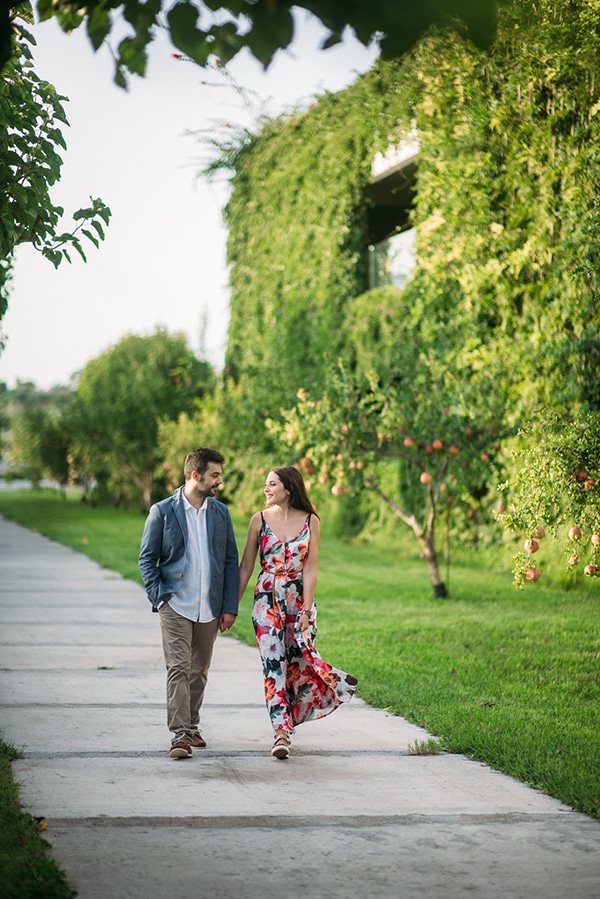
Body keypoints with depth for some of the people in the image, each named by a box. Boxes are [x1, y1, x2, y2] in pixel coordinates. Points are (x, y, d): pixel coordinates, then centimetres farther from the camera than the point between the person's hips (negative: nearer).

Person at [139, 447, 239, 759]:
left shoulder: (220, 513, 9)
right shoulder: (163, 511, -2)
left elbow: (231, 561, 10)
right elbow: (147, 558, 1)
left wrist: (230, 606, 4)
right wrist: (158, 596, -10)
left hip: (210, 609, 4)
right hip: (176, 605, -4)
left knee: (199, 671, 12)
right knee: (178, 668, -11)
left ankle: (192, 725, 25)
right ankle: (180, 734, -13)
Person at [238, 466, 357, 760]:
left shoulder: (310, 521, -1)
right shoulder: (260, 520, 1)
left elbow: (310, 569, -4)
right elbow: (246, 566, 5)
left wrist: (306, 610, -11)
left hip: (300, 600, 0)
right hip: (267, 600, 0)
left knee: (298, 660, 1)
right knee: (273, 664, -7)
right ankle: (282, 731, -7)